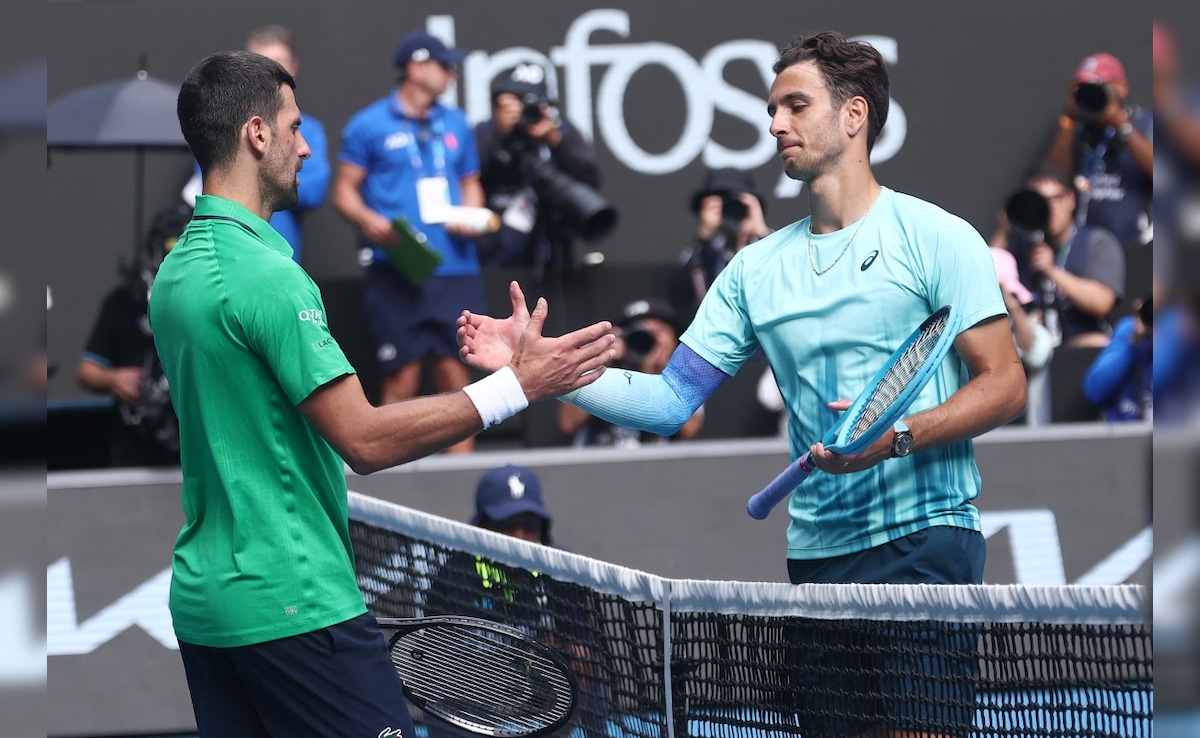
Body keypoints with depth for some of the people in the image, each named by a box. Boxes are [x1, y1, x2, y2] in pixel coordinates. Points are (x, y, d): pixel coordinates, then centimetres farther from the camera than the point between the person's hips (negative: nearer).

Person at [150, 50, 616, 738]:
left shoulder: (175, 273, 11)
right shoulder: (264, 273, -18)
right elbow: (366, 440, -20)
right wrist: (518, 385, -16)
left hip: (203, 598, 9)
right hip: (295, 603, -9)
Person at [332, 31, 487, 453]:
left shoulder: (454, 124, 16)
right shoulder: (370, 125, 2)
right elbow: (344, 191, 2)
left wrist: (471, 216, 2)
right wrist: (370, 222, -17)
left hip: (455, 268, 4)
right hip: (397, 271, -4)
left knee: (456, 373, 1)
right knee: (403, 378, -4)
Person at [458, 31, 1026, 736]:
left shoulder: (935, 236, 0)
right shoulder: (756, 268, 14)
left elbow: (1004, 385, -5)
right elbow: (671, 400, 11)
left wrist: (896, 437, -20)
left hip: (923, 536, -5)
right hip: (817, 547, 5)